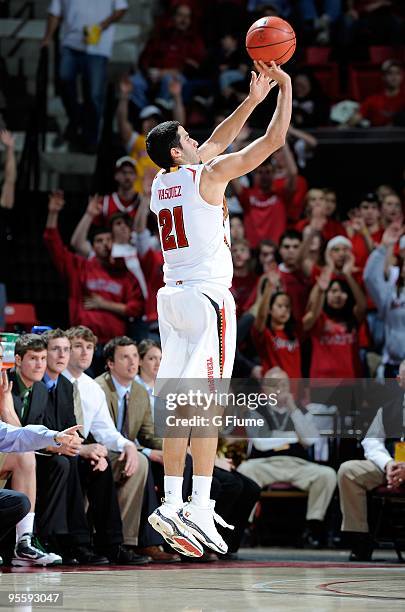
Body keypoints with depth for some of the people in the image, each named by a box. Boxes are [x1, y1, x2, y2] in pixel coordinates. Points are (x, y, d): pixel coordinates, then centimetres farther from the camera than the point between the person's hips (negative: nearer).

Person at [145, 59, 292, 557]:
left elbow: (215, 143, 27)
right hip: (206, 297, -7)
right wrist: (285, 88, 8)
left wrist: (253, 99, 28)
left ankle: (172, 503, 4)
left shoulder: (161, 181, 13)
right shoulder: (207, 175, -6)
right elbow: (274, 140, -3)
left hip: (172, 297, 7)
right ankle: (198, 508, -14)